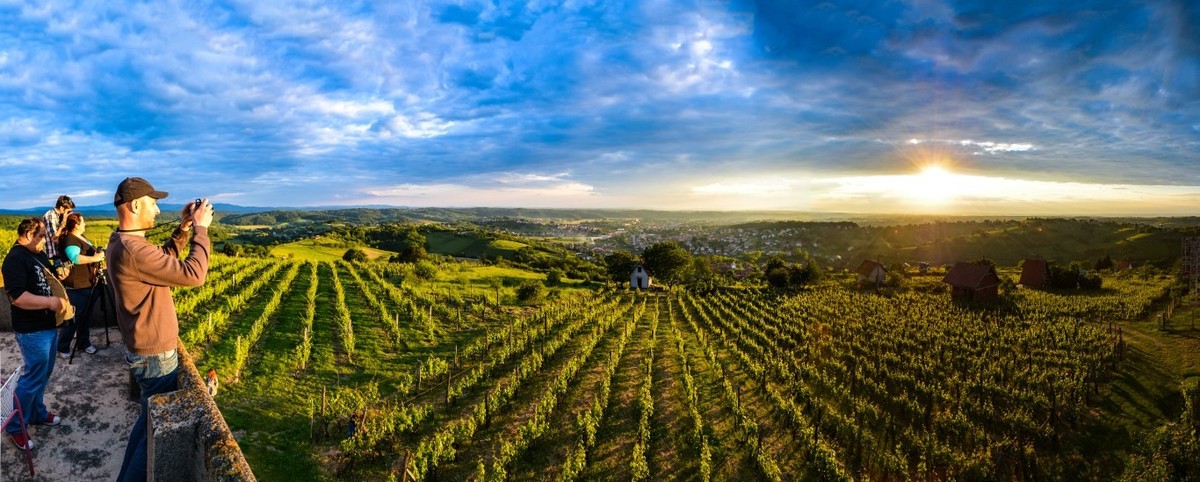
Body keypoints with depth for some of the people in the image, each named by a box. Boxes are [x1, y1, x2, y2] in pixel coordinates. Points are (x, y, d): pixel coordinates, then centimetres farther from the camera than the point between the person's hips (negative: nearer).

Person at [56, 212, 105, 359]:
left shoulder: (82, 237, 14)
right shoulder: (70, 239, -17)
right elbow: (75, 258, -34)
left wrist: (98, 253, 11)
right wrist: (95, 258, -30)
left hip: (87, 284, 10)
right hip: (76, 287, -10)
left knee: (86, 317, 17)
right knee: (72, 318, -2)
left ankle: (83, 343, 27)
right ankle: (63, 348, 9)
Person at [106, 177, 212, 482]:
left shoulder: (119, 243, 4)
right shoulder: (133, 250, -28)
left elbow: (163, 261, 17)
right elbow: (193, 274, -28)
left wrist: (183, 230, 4)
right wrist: (201, 228, -18)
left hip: (144, 351, 10)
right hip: (155, 357, -10)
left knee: (149, 421, 24)